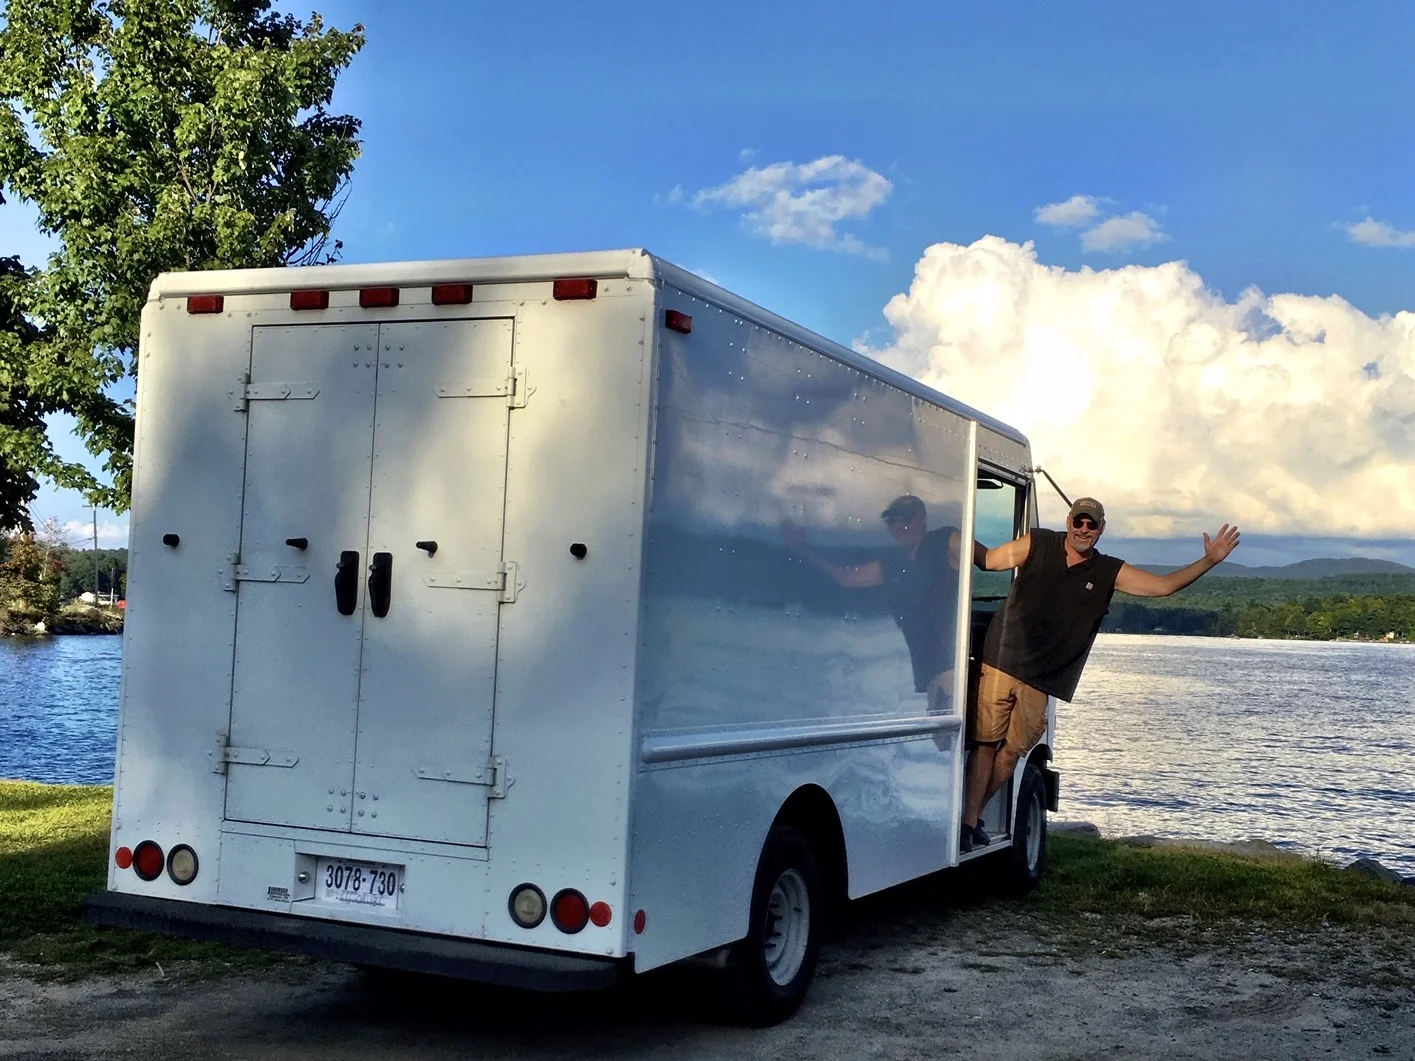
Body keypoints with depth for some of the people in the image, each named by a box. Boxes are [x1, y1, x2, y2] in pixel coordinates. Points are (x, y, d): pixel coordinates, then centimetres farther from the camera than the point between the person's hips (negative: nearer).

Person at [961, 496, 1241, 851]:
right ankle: (968, 821, -1)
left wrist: (1209, 561, -2)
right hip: (1002, 662, -3)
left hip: (1040, 680, 3)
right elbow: (986, 559, 10)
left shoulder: (1109, 573, 7)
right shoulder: (1036, 545, 3)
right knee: (986, 741, -6)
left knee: (1013, 750, 3)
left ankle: (974, 815, 18)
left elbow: (1163, 585, 6)